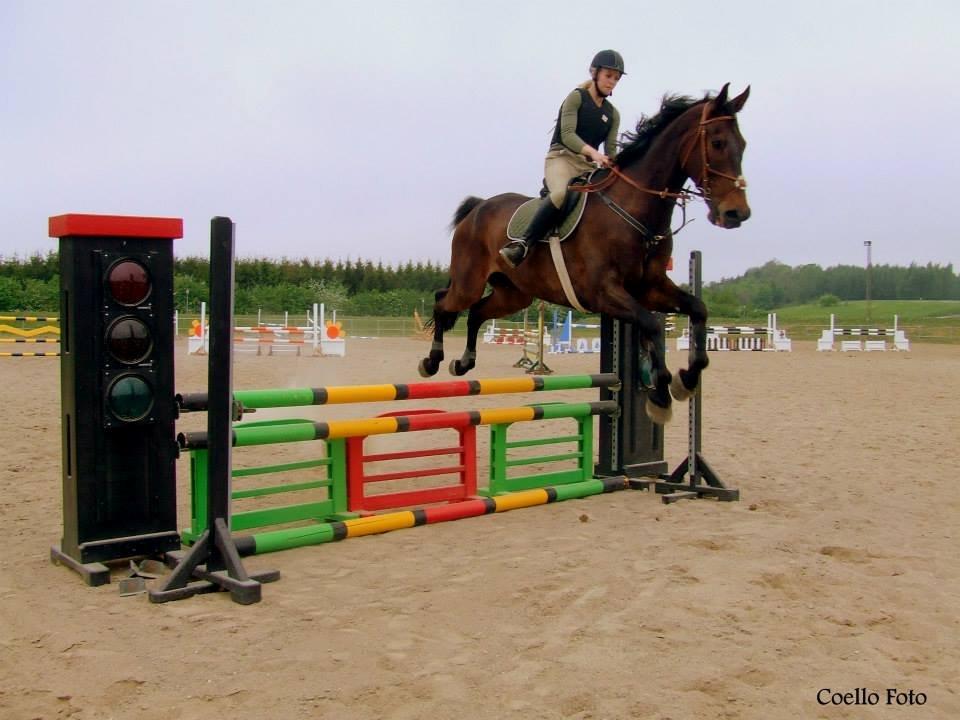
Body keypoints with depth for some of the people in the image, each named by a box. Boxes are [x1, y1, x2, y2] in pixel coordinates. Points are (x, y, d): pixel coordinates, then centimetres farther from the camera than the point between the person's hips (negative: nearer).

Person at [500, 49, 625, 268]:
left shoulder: (612, 114, 20)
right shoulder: (576, 98, 3)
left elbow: (611, 149, 11)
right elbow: (567, 135, -11)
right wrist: (593, 152, -28)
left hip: (588, 166, 7)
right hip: (561, 158, -6)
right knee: (562, 193, -38)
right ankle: (522, 244, -39)